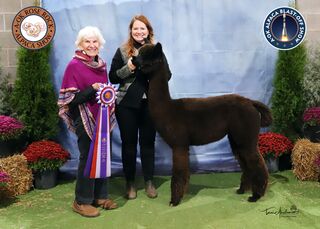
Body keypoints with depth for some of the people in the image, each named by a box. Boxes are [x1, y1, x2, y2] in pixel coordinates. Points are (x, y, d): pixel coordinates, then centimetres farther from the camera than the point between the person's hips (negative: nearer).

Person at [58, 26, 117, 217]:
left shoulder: (101, 64, 10)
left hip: (102, 117, 7)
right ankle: (82, 201, 14)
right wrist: (92, 89, -24)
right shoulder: (74, 65, -9)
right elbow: (70, 98, -14)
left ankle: (100, 195, 26)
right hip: (85, 119, -6)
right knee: (88, 157, -1)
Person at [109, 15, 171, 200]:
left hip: (150, 103, 1)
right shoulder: (122, 51, 1)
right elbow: (113, 77, 0)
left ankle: (149, 181, 23)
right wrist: (128, 68, -16)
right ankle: (130, 182, 22)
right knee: (129, 143, 7)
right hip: (127, 104, -1)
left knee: (148, 142, 9)